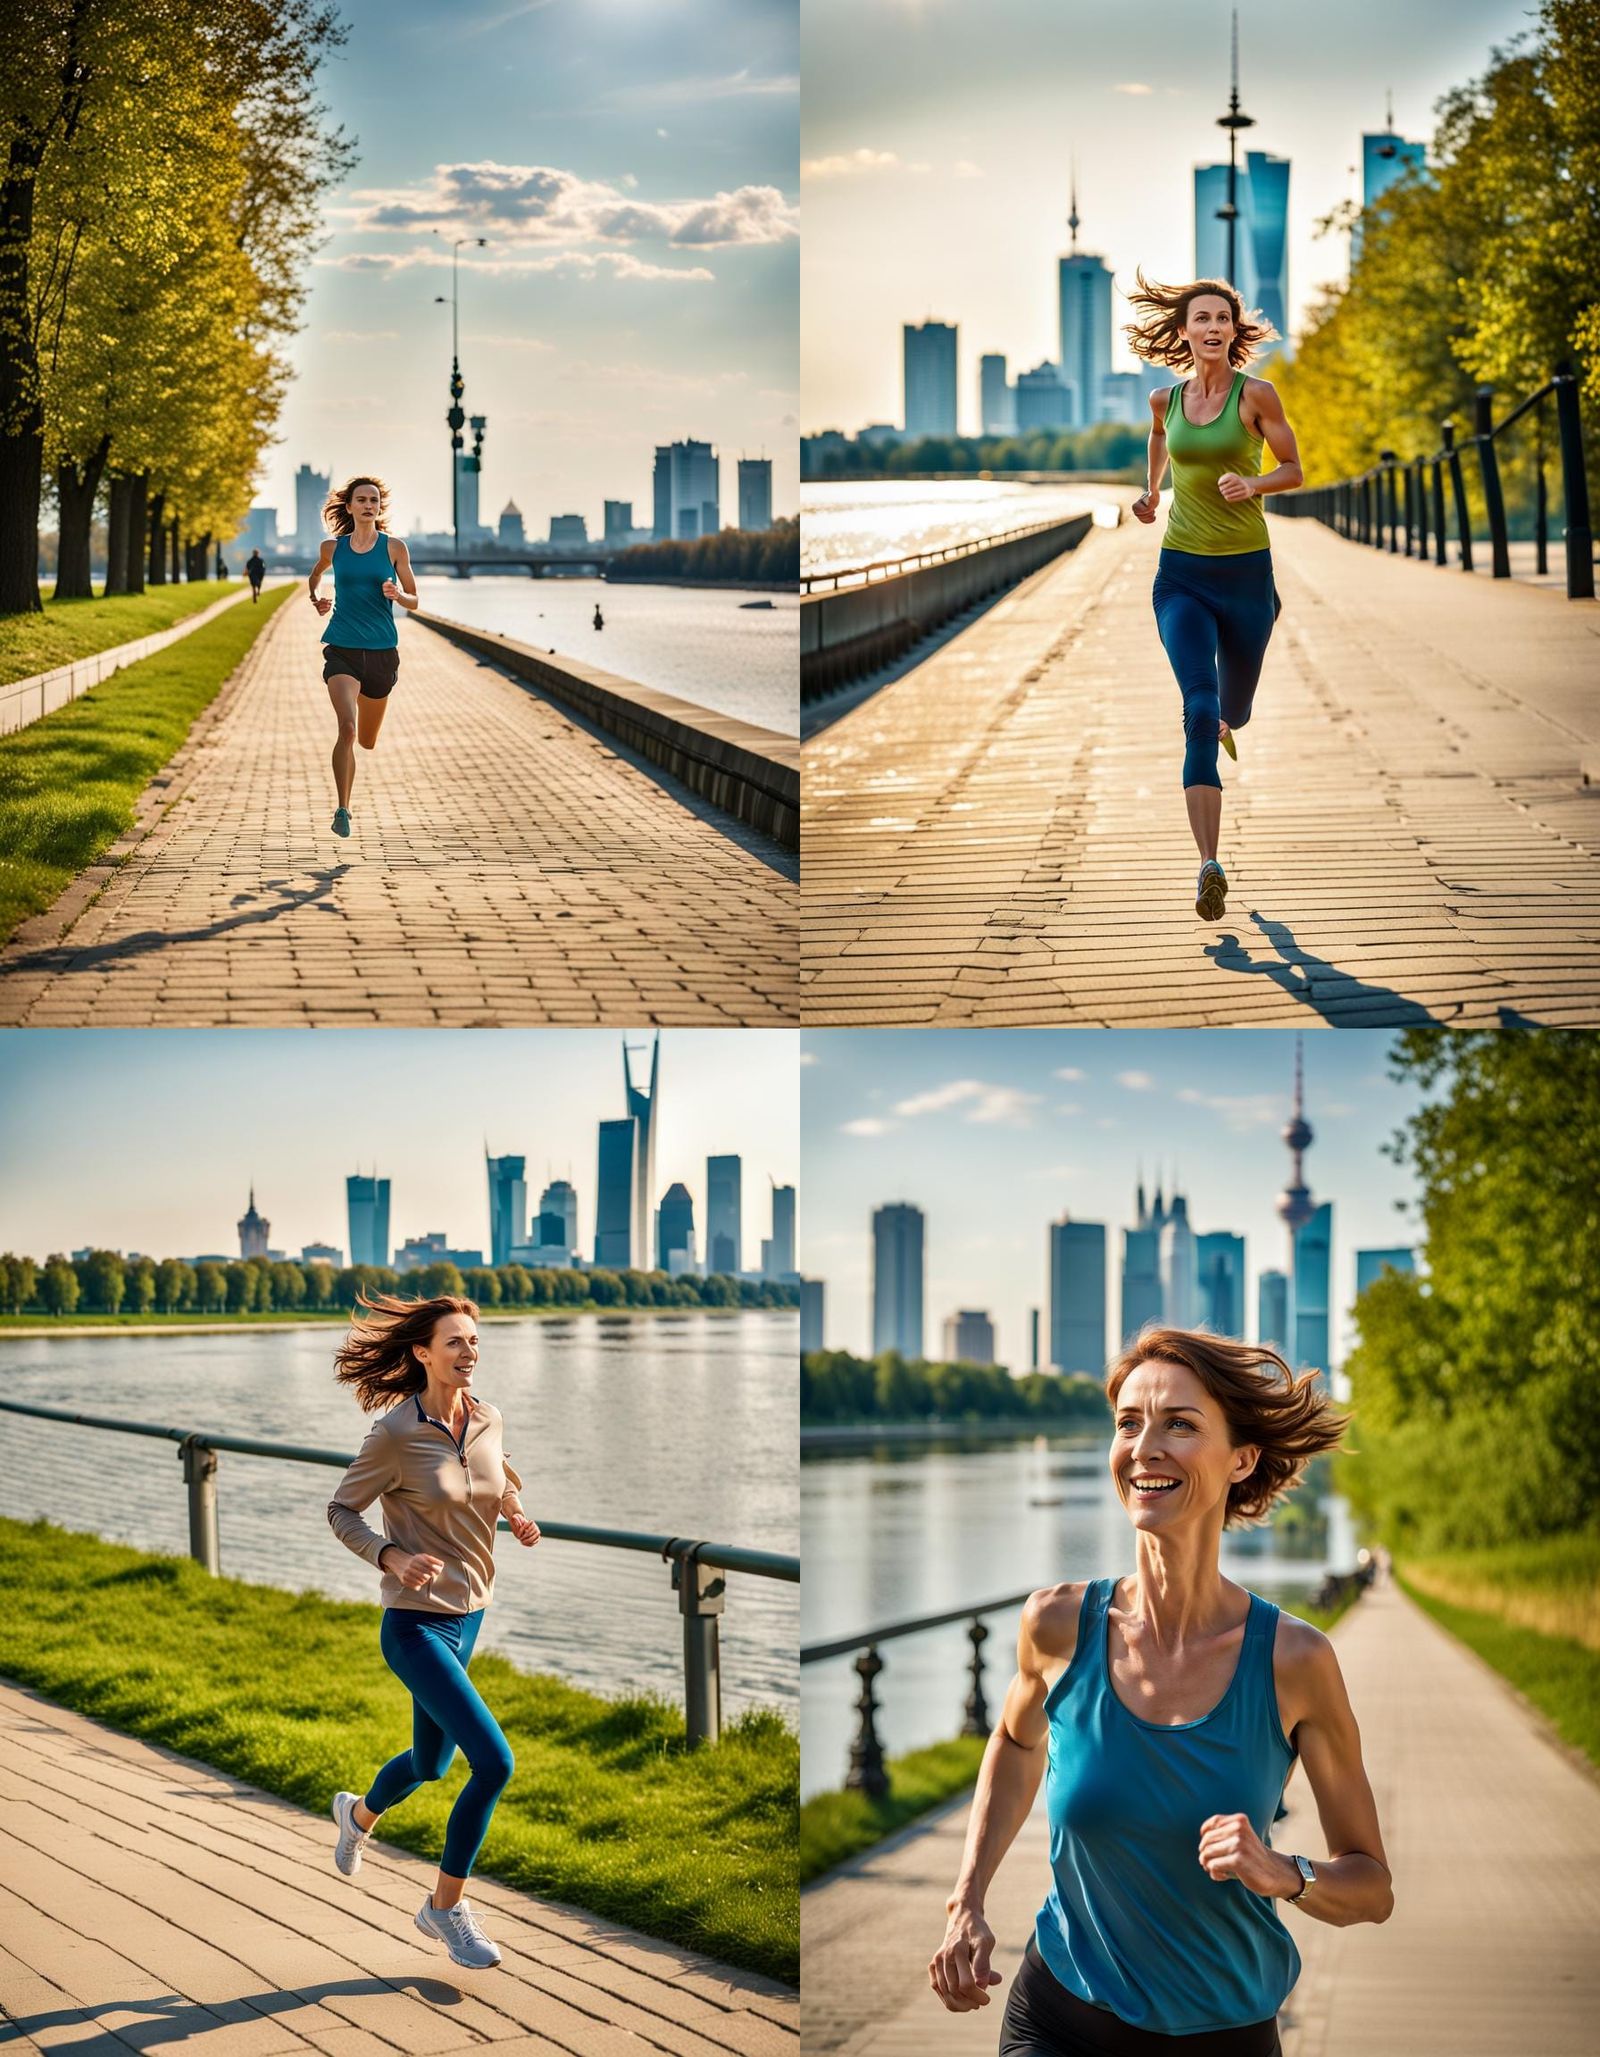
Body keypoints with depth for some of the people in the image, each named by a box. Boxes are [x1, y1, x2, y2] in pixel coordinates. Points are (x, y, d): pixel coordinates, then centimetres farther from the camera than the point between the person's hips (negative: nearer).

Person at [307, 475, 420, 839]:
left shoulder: (394, 547, 1)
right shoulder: (332, 547, 5)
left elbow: (414, 601, 5)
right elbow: (317, 572, 29)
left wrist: (397, 594, -16)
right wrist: (315, 599, 12)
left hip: (382, 652, 1)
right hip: (342, 649, -1)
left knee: (368, 741, 12)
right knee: (347, 729, -23)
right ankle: (342, 810, -18)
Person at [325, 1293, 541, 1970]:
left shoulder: (489, 1420, 0)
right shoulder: (394, 1433, -17)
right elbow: (340, 1512, -8)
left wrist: (516, 1514, 2)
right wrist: (393, 1557, -22)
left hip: (470, 1616, 7)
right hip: (417, 1625, -7)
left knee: (431, 1763, 23)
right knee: (494, 1762, -17)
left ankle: (360, 1814, 58)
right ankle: (447, 1907, 3)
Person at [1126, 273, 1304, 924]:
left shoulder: (1255, 394, -6)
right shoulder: (1165, 399, 4)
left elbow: (1293, 469, 0)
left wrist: (1253, 484, -19)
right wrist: (1151, 490, 25)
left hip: (1244, 573, -1)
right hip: (1181, 576, 1)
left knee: (1232, 711, 18)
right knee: (1199, 712, -18)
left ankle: (1226, 722, 61)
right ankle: (1209, 866, -23)